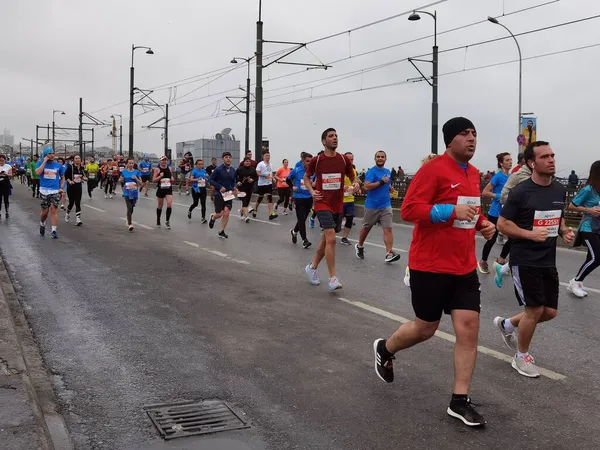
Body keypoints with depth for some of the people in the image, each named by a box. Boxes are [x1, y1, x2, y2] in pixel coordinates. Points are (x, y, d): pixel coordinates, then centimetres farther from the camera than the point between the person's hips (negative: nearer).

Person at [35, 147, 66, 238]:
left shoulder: (58, 165, 7)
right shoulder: (41, 163, 2)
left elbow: (62, 178, 16)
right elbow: (38, 172, -18)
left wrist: (61, 188, 2)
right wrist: (45, 161, -14)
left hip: (55, 191, 0)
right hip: (44, 191, 0)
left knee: (54, 210, -8)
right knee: (45, 211, 6)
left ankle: (54, 231, -4)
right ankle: (42, 224, 35)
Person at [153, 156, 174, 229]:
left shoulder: (169, 168, 5)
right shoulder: (157, 169, -6)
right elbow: (153, 180, -8)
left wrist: (172, 179, -2)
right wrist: (160, 176, -22)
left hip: (168, 189, 2)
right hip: (160, 189, -2)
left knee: (169, 204, -14)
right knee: (160, 205, 12)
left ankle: (167, 221, -3)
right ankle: (158, 221, 32)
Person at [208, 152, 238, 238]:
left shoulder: (233, 170, 5)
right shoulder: (218, 169, -10)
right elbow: (211, 180, -9)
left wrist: (235, 187, -2)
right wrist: (220, 187, -19)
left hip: (229, 194, 4)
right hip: (219, 194, -4)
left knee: (226, 213, -5)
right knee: (219, 214, -1)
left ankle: (222, 232, 11)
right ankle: (212, 217, 36)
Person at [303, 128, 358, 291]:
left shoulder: (344, 160, 1)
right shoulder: (316, 160, -4)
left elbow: (352, 177, 13)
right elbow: (306, 177, 12)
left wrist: (355, 184, -10)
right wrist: (312, 191, -5)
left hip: (338, 205, 4)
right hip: (323, 204, -4)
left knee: (326, 239, 14)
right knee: (331, 238, -17)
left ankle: (312, 267, 36)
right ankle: (333, 279, -13)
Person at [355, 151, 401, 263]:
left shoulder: (388, 172, 11)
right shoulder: (371, 171, -10)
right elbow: (366, 186, -22)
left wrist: (390, 188, 6)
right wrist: (381, 182, -23)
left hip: (385, 206, 4)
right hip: (372, 206, -4)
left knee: (388, 229, -9)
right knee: (366, 228, 13)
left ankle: (389, 254, -14)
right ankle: (359, 246, 36)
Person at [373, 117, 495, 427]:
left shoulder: (474, 174, 11)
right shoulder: (433, 170, -14)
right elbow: (409, 209, -20)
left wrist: (482, 223, 5)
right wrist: (451, 211, -29)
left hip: (464, 267, 7)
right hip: (430, 266, -7)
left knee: (469, 329, 1)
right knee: (426, 328, 8)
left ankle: (459, 401, 11)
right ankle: (385, 349, 39)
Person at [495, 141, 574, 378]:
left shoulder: (560, 190, 6)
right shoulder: (521, 192, -14)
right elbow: (502, 224, -11)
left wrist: (564, 231, 1)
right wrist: (530, 234, -23)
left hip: (548, 261, 7)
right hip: (524, 260, -7)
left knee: (550, 311, 9)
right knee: (535, 309, -4)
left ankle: (507, 324, 34)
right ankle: (521, 357, 18)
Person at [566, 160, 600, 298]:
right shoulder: (588, 190, -13)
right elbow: (571, 207, -8)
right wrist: (588, 210, -17)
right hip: (588, 228, -7)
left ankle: (576, 283, 17)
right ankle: (575, 282, 2)